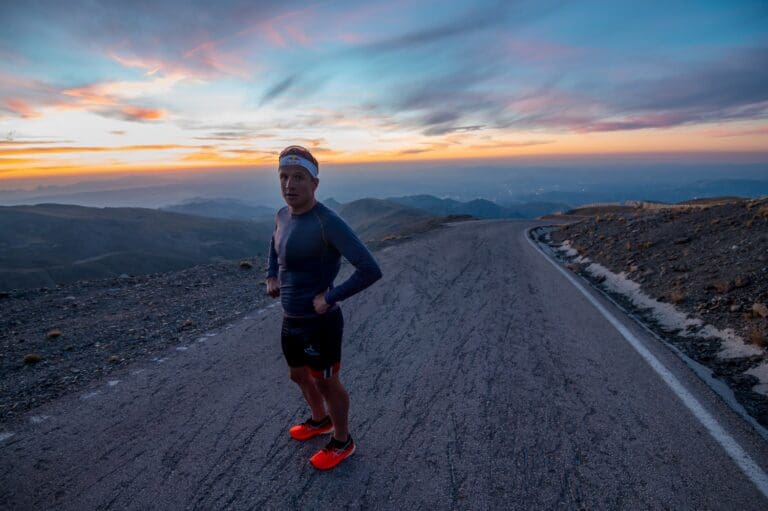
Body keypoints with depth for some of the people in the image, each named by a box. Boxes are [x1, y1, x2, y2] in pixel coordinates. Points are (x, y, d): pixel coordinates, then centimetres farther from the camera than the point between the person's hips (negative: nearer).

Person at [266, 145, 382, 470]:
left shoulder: (329, 223, -24)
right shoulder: (283, 216, 2)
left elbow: (371, 270, -29)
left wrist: (330, 298, -23)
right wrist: (271, 277, 14)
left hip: (321, 324, -8)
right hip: (291, 321, 8)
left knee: (326, 382, 11)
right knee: (298, 376, 25)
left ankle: (342, 442, 37)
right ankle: (320, 420, 53)